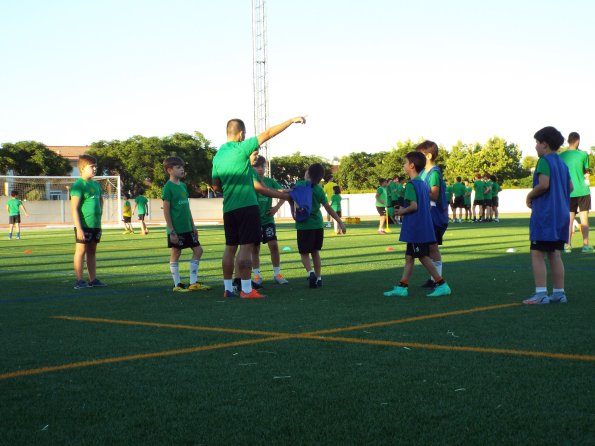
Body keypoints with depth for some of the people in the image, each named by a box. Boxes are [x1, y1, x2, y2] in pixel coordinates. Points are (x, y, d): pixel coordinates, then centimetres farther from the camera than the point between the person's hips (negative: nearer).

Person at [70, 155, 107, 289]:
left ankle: (93, 279, 18)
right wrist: (79, 228, -20)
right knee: (81, 251, -2)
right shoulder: (78, 185, -11)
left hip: (95, 225, 8)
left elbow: (101, 200, 32)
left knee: (92, 251, 12)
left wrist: (100, 213, 17)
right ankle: (79, 281, 2)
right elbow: (74, 208, -16)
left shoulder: (96, 184, 13)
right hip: (84, 226, -8)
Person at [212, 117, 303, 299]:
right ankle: (246, 290, -8)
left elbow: (216, 186, 16)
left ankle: (228, 288, 14)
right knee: (246, 247, -6)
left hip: (229, 208, 7)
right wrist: (292, 120, 0)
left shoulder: (218, 155, 10)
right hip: (246, 206, -7)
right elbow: (268, 133, -7)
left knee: (230, 247, 11)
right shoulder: (241, 148, -9)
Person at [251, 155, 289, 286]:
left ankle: (277, 274, 5)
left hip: (268, 219, 2)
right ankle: (257, 275, 13)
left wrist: (277, 207, 2)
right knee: (255, 248, 4)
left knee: (273, 245, -5)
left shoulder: (270, 181, 3)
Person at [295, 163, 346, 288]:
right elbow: (328, 208, 4)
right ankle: (318, 278, 16)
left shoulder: (299, 185, -6)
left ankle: (310, 272, -20)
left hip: (304, 225, -3)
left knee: (304, 253, 4)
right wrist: (340, 222, 10)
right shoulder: (319, 189, 3)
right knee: (315, 252, 16)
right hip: (318, 225, 3)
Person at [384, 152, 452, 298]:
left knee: (424, 257, -3)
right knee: (409, 257, 11)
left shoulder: (411, 185, -16)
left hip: (416, 229, -9)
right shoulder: (423, 184, 13)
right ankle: (402, 287, 12)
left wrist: (402, 211, -7)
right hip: (423, 227, 9)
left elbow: (414, 206, -25)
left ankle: (442, 285, 0)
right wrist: (404, 210, 17)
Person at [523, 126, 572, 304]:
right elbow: (570, 187, 17)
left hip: (544, 214, -9)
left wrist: (530, 196, -8)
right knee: (554, 254, 12)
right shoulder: (562, 164, 15)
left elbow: (544, 184, -22)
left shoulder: (544, 161, -11)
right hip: (561, 214, 9)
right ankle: (559, 293, 12)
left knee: (537, 254, -6)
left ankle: (541, 293, -10)